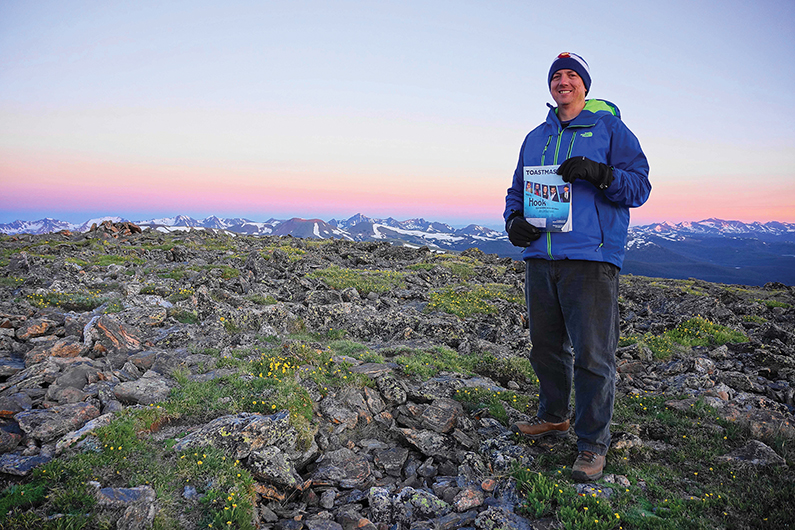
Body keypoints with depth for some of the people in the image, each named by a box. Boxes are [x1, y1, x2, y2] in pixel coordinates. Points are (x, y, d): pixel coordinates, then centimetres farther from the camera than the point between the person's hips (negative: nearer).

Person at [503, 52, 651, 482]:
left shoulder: (610, 129, 6)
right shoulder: (535, 138, 20)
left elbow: (639, 186, -1)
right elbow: (517, 191, 24)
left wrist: (598, 172, -19)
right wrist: (514, 221, 3)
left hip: (590, 257, -5)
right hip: (540, 256, 5)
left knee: (592, 354, -4)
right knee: (546, 345, 14)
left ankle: (593, 442, 9)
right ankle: (554, 417, 33)